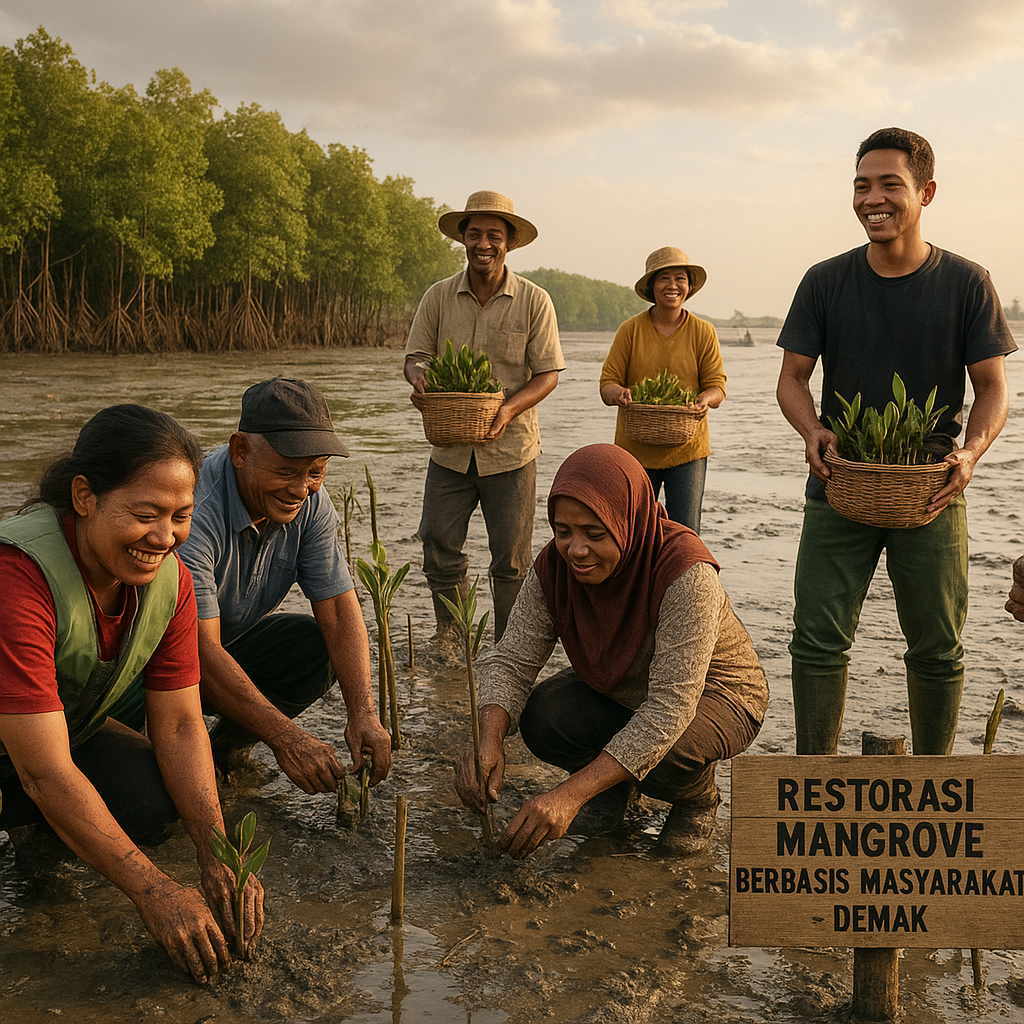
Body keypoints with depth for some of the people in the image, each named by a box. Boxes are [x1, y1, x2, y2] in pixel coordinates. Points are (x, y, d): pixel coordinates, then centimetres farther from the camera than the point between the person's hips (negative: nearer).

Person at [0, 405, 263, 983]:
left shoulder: (170, 578, -15)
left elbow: (179, 723, -11)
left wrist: (218, 855, -24)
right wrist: (156, 893, -36)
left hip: (66, 728, 6)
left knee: (157, 808, -18)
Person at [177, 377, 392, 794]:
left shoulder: (310, 501, -14)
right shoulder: (193, 509, -35)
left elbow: (339, 610, -15)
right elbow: (200, 650, -38)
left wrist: (362, 713, -29)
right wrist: (285, 737, -44)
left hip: (233, 639, 6)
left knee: (320, 648, -17)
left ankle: (227, 743, 3)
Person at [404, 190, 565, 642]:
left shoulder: (534, 301, -2)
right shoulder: (439, 296, 4)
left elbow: (547, 373, -2)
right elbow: (415, 356, 6)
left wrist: (509, 409, -20)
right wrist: (419, 378, -19)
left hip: (511, 449, -2)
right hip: (449, 448, 2)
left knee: (511, 558, 4)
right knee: (439, 547, 3)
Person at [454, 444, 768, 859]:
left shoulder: (685, 572, -36)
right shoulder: (554, 567, -19)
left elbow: (671, 706, -40)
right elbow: (511, 660, -18)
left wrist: (572, 794, -47)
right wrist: (489, 741, -42)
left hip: (713, 692, -4)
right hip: (617, 691, 5)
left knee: (661, 757, -35)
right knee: (541, 719, -24)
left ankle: (698, 798, 2)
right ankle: (611, 784, 8)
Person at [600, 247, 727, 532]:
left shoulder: (703, 332, 5)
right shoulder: (630, 330, 3)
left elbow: (717, 386, 3)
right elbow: (607, 383, 0)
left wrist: (705, 399, -21)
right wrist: (618, 394, -23)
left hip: (687, 449, 0)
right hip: (635, 449, 0)